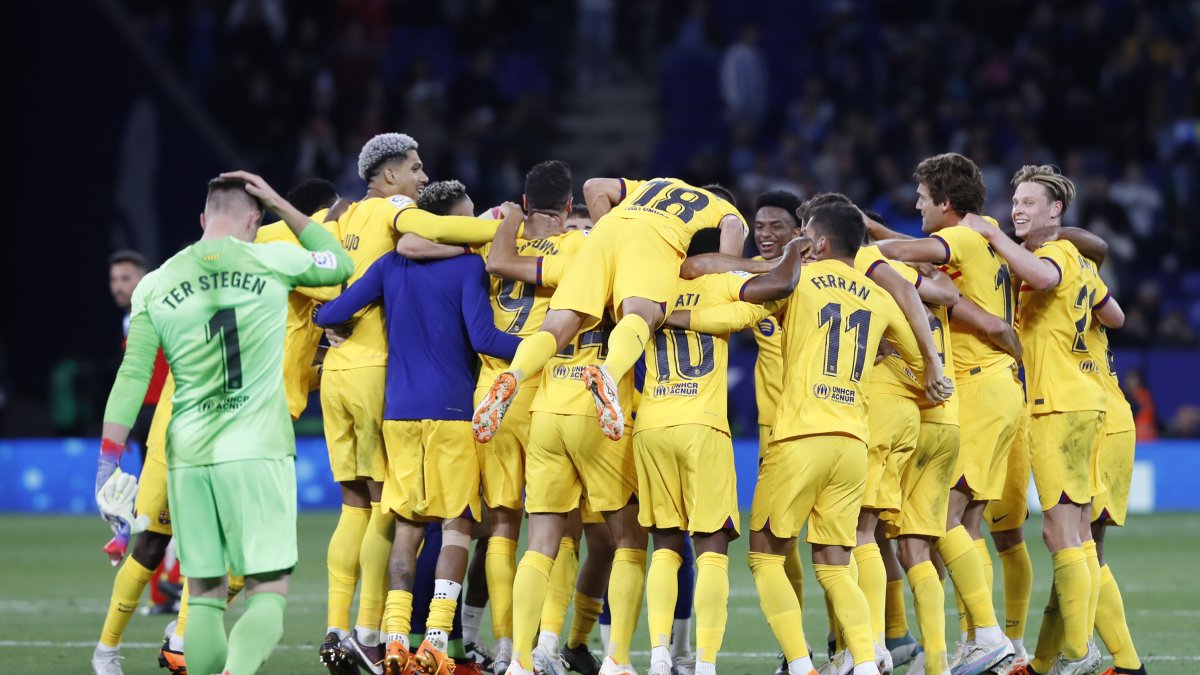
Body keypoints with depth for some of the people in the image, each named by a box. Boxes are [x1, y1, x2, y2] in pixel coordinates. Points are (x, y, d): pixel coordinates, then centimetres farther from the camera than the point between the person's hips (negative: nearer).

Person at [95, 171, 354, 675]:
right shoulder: (272, 262, 0)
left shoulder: (156, 285, 6)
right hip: (258, 452, -3)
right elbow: (341, 265, 20)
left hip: (188, 457, 3)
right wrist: (281, 206, 24)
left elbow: (132, 378, 2)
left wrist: (109, 462, 6)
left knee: (204, 596, 10)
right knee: (269, 592, -4)